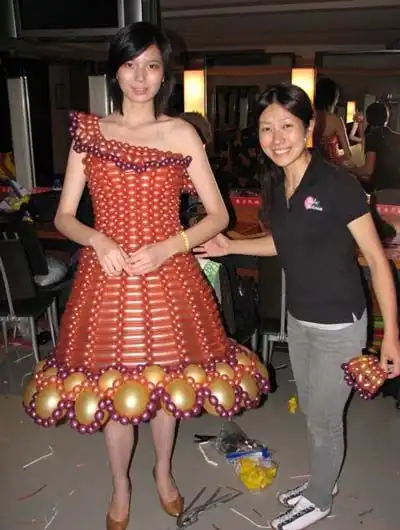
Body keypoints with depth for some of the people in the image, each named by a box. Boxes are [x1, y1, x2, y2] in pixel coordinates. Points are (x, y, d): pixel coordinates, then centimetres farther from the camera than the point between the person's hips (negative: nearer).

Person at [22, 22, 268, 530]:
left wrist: (167, 247, -16)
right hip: (107, 277, 0)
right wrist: (99, 240, -16)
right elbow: (63, 216, 3)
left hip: (167, 276, 0)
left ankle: (163, 470, 45)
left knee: (165, 377, 15)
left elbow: (218, 216, -2)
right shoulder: (89, 131, 1)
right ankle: (120, 485, 39)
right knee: (112, 386, 11)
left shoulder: (182, 133, -1)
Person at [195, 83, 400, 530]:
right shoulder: (276, 184, -1)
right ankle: (323, 480, 49)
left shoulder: (338, 185, -22)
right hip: (299, 318, 7)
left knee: (324, 419, 12)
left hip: (339, 325, -7)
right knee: (311, 410, 24)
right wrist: (230, 246, 4)